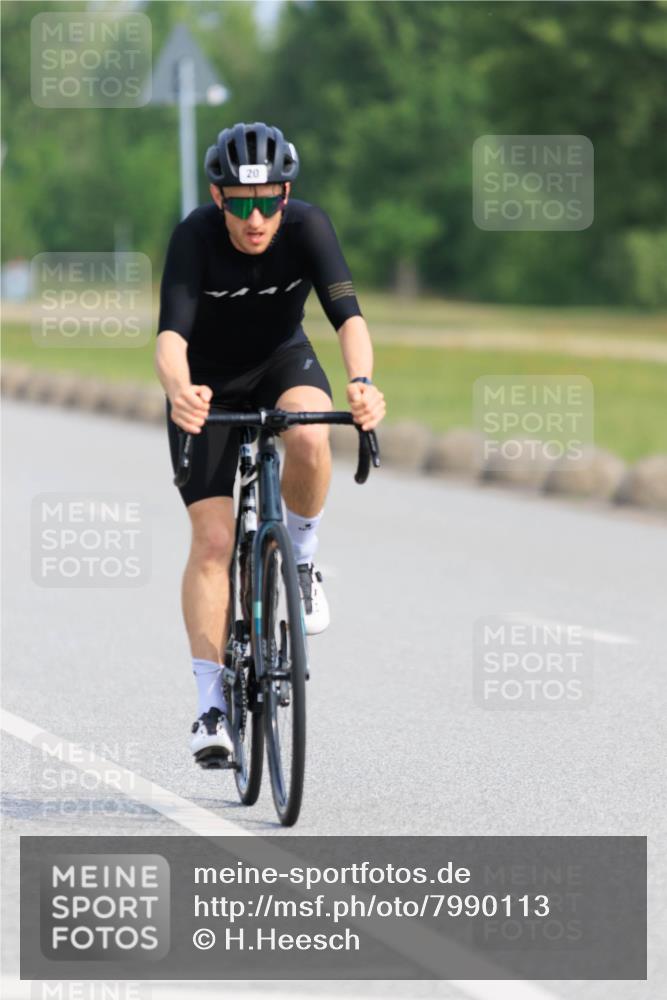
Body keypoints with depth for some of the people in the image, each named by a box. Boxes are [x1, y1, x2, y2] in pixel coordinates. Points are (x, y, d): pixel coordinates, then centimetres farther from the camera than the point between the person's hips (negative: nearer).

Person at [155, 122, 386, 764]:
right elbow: (171, 333, -40)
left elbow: (347, 314, -36)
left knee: (309, 439, -35)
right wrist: (178, 392, -61)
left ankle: (300, 559, -6)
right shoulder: (195, 236, -29)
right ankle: (212, 705, -5)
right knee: (213, 541, -12)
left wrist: (362, 382, -56)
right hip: (208, 382, -1)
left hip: (281, 363, 1)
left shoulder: (308, 227, -26)